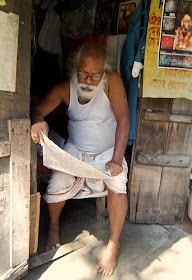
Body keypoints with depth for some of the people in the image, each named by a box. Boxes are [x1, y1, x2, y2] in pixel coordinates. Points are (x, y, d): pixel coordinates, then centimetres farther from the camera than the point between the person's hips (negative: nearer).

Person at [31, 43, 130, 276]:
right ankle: (54, 226, 21)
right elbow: (37, 110, -10)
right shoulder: (64, 89, -12)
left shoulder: (112, 81, -18)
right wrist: (37, 121, -37)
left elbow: (123, 120, -22)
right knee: (55, 188, -15)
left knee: (117, 187, -26)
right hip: (75, 150, 2)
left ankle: (114, 244, 0)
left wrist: (117, 159, -30)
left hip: (108, 151, -1)